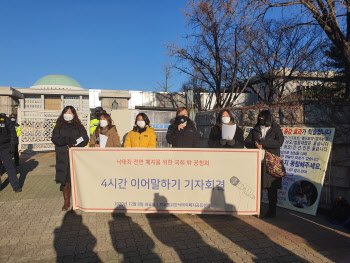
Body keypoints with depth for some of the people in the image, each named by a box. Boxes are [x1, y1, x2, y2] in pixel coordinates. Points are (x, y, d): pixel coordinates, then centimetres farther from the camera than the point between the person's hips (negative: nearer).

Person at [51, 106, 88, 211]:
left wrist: (74, 144, -14)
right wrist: (67, 140, -17)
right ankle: (66, 202, 13)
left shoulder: (79, 126, 10)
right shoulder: (59, 126, 13)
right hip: (63, 157, 1)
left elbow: (85, 139, 2)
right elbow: (54, 139, -1)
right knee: (64, 180, 1)